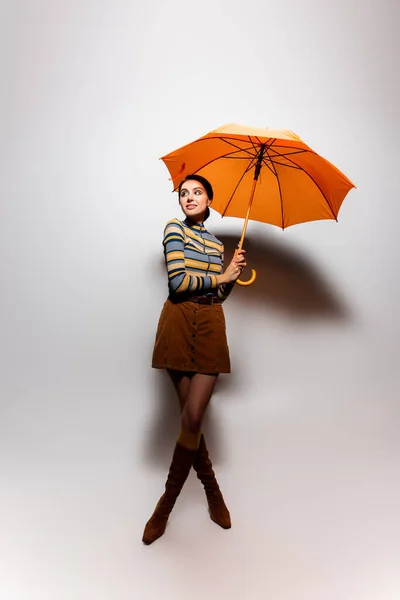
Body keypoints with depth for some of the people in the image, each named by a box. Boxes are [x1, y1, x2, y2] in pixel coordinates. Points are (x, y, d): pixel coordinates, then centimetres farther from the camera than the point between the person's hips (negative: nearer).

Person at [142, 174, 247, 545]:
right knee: (190, 416, 4)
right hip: (179, 322, -3)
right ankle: (212, 491, 25)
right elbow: (178, 281, -11)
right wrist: (220, 276, 0)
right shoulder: (175, 229, 4)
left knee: (193, 417, -5)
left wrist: (233, 274, 2)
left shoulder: (216, 243, 19)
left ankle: (166, 504, 13)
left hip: (211, 324, 3)